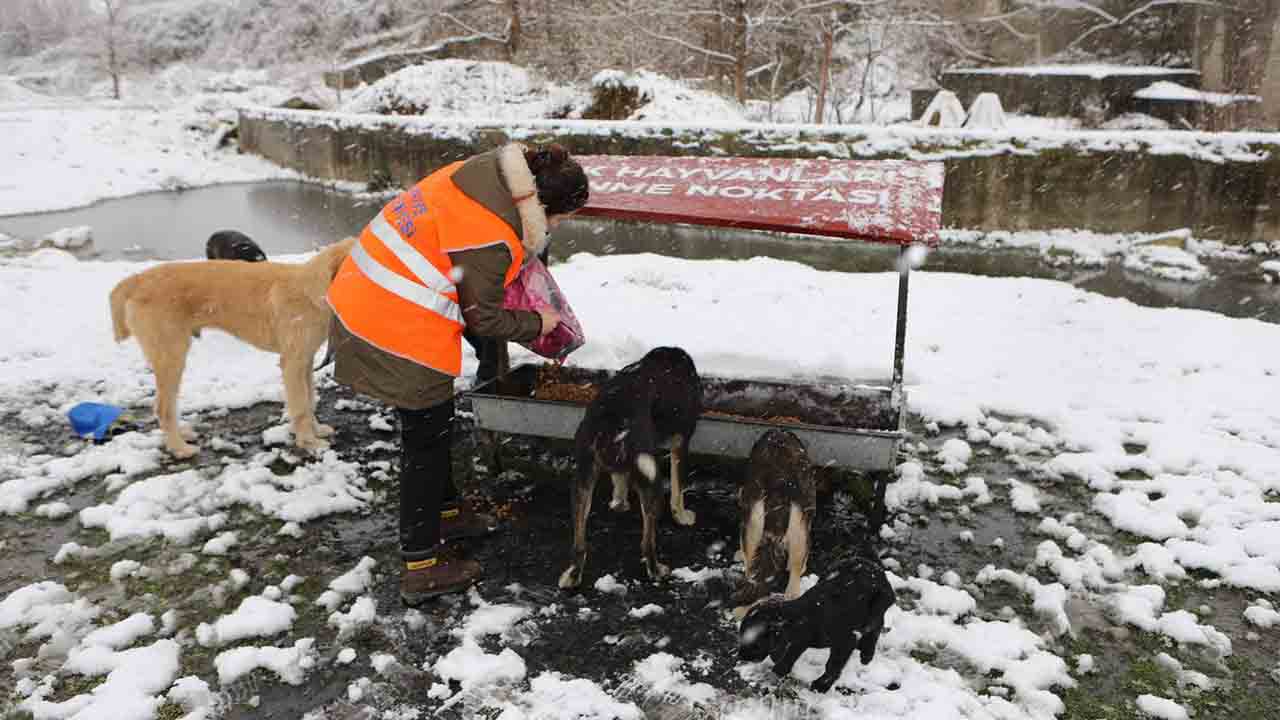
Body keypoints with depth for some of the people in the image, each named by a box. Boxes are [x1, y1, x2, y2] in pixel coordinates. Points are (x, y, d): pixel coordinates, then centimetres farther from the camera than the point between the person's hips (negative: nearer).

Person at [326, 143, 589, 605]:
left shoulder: (475, 171, 1)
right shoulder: (494, 239, -23)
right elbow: (482, 318, -13)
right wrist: (537, 325, 3)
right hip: (403, 337, -9)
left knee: (428, 429, 23)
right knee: (426, 442, 5)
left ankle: (444, 511, 42)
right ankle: (422, 566, 16)